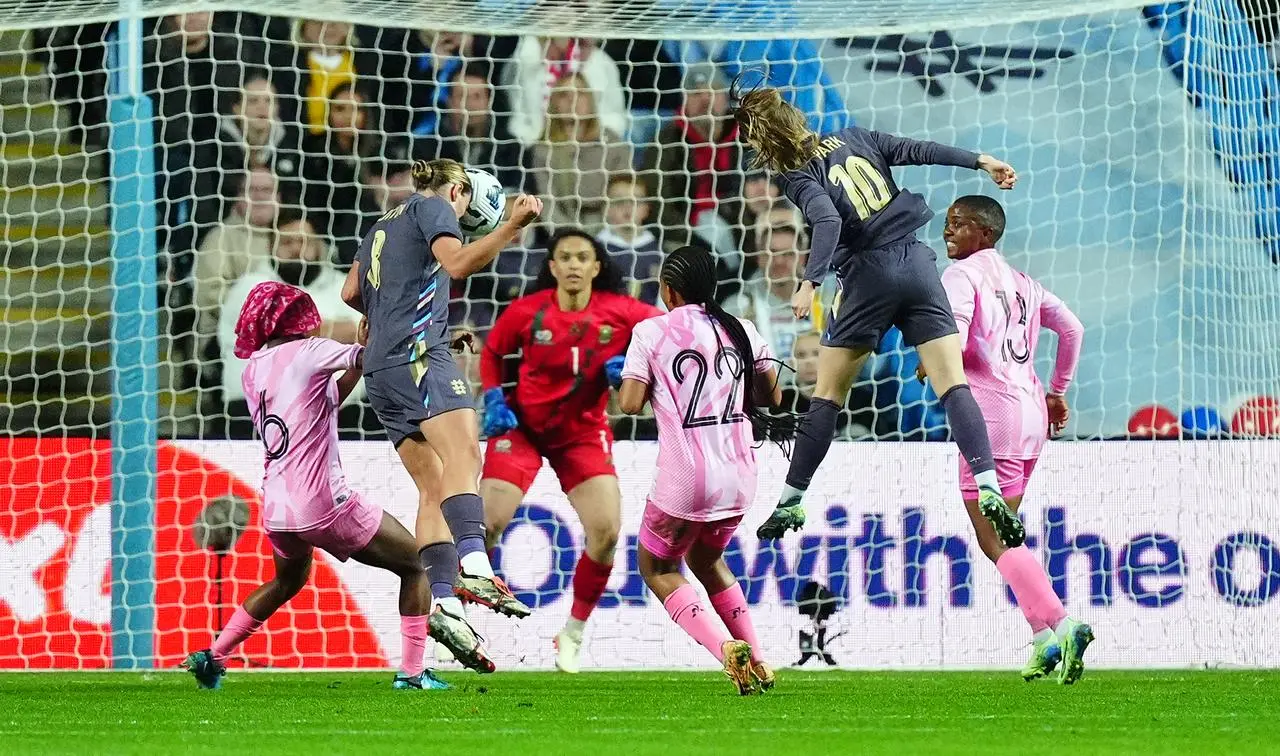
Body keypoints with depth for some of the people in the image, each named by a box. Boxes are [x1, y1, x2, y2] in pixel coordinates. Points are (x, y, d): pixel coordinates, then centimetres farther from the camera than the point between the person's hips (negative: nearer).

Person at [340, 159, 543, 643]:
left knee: (434, 488, 3)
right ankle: (473, 567, -49)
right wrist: (513, 226, -16)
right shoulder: (433, 207, 7)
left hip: (380, 369, 9)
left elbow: (352, 293, 35)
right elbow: (458, 262, -11)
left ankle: (442, 598, -11)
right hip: (418, 353, -9)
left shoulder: (385, 225, 30)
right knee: (462, 453, -27)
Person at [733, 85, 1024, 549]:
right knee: (954, 385, -4)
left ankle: (792, 500, 11)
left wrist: (810, 281, -29)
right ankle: (989, 489, -19)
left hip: (868, 275, -4)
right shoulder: (853, 139, 11)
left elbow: (828, 221, -21)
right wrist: (980, 162, 16)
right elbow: (920, 151, 10)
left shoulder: (799, 177, -4)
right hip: (916, 262, 4)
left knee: (828, 394, 8)